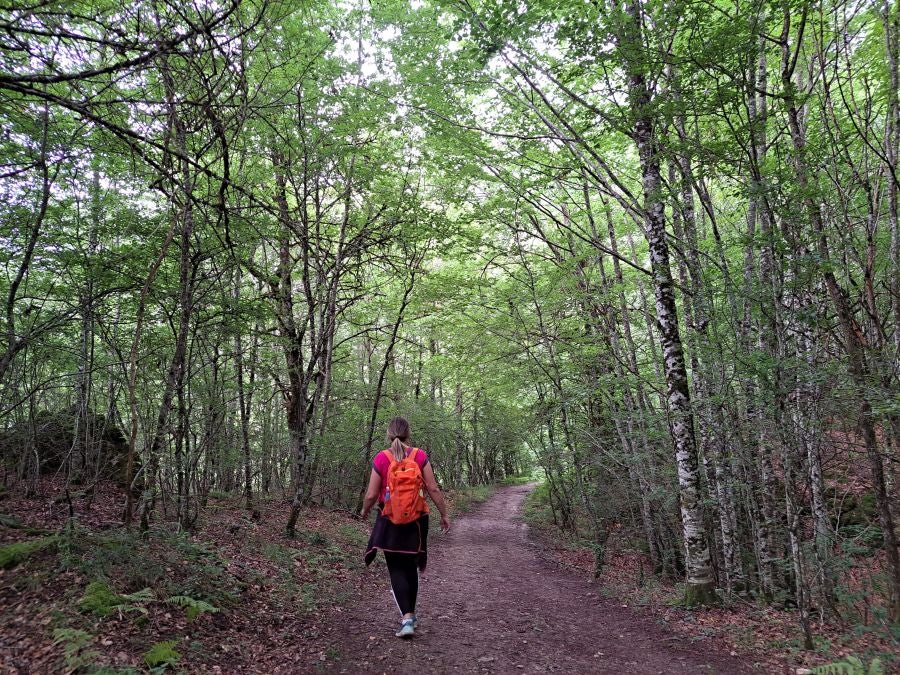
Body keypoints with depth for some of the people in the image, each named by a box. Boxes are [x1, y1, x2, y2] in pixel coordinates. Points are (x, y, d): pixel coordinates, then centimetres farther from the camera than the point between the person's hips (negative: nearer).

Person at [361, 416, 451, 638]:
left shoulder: (381, 459, -8)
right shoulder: (420, 456, -6)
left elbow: (371, 495, -7)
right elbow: (433, 490, -7)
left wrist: (365, 510, 14)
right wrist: (444, 515, 4)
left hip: (390, 522, -2)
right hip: (416, 521, 2)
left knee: (397, 569, 7)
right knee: (411, 567, 19)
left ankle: (406, 618, -6)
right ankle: (411, 614, 32)